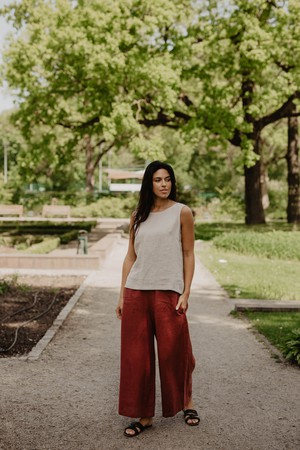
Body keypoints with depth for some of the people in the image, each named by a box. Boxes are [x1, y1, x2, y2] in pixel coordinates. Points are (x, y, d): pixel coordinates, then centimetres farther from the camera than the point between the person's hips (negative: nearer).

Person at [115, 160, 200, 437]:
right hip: (136, 292, 4)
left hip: (168, 292, -3)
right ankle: (145, 415, 17)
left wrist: (186, 293, -7)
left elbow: (188, 254, 0)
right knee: (136, 356, 5)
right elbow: (130, 256, 12)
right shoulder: (138, 216, 11)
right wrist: (122, 295, 8)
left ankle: (187, 401, 31)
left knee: (174, 352, 4)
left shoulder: (182, 213, 1)